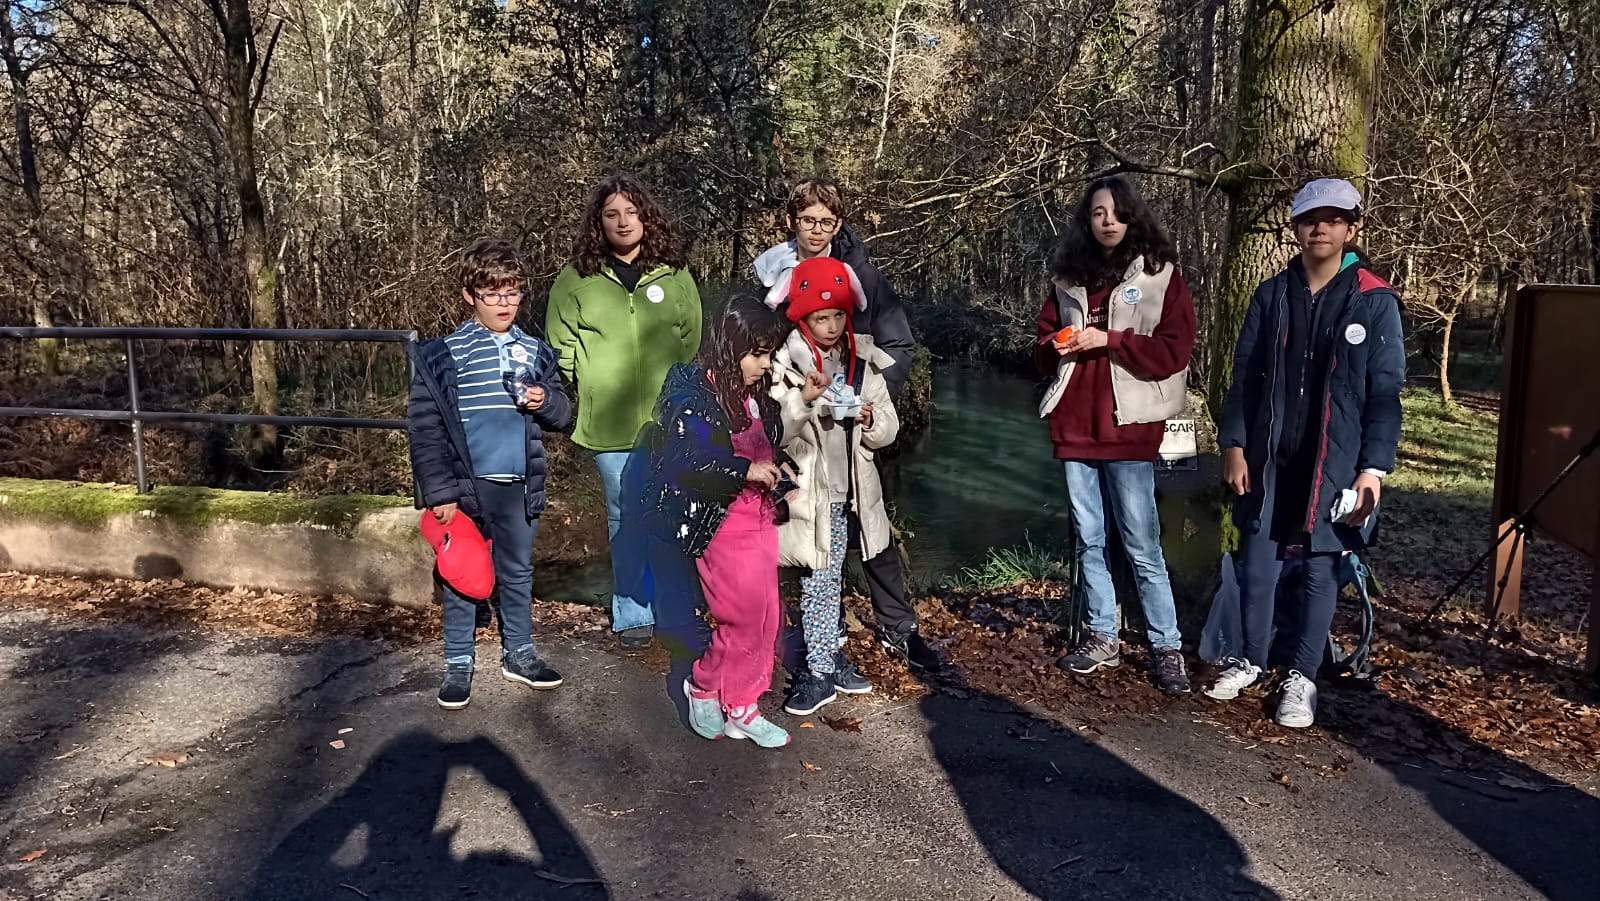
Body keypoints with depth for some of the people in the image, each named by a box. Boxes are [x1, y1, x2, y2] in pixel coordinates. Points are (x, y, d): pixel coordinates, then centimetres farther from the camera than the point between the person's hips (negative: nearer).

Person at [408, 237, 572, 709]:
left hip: (520, 486, 4)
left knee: (517, 572, 16)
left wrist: (545, 401, -11)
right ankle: (458, 663, 19)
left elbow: (563, 414, 12)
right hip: (465, 487, -3)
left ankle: (518, 653, 30)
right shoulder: (442, 355, -5)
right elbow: (424, 428, -6)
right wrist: (439, 491, -10)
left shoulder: (535, 352, 6)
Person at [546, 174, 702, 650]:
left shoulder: (675, 276, 7)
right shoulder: (576, 280, 3)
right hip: (609, 425, -1)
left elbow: (695, 343, 11)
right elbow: (561, 350, 7)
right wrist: (576, 397, 1)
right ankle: (632, 616, 18)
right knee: (626, 518, 6)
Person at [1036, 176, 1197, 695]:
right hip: (1075, 425, 5)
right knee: (1088, 539, 12)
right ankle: (1102, 636, 24)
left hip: (1128, 427, -5)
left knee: (1141, 545, -3)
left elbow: (1173, 351, -8)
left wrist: (1108, 340, -15)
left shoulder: (1159, 274, 0)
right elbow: (1045, 345, 17)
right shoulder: (1067, 277, 12)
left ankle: (1167, 648, 8)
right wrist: (1058, 345, -5)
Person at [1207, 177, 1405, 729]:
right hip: (1269, 460, 2)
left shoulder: (1376, 302, -4)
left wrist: (1373, 467, -10)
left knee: (1320, 570, 6)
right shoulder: (1272, 295, 5)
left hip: (1336, 465, -2)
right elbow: (1245, 376, 6)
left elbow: (1385, 393, -4)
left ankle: (1302, 678, 20)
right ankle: (1251, 661, 26)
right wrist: (1233, 445, 0)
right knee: (1257, 567, 6)